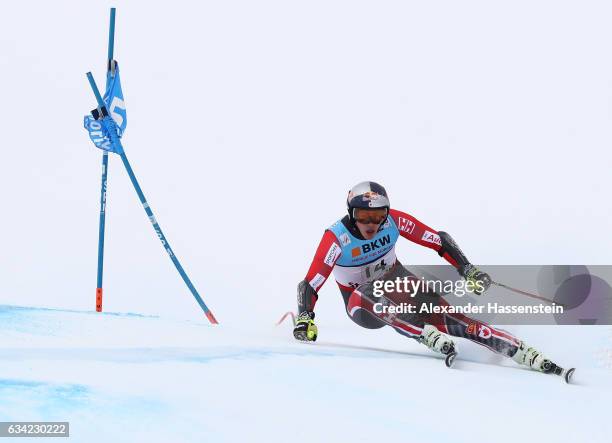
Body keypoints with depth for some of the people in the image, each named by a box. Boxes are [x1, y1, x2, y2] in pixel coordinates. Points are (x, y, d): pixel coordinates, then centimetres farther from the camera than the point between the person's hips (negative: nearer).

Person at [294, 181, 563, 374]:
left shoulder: (394, 221, -18)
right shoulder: (336, 238, -26)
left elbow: (439, 240, -11)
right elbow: (309, 285, -25)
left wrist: (468, 271, -20)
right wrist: (304, 320, -40)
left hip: (395, 285, 1)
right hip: (362, 307, -1)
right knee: (368, 296, -39)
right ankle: (429, 336, -48)